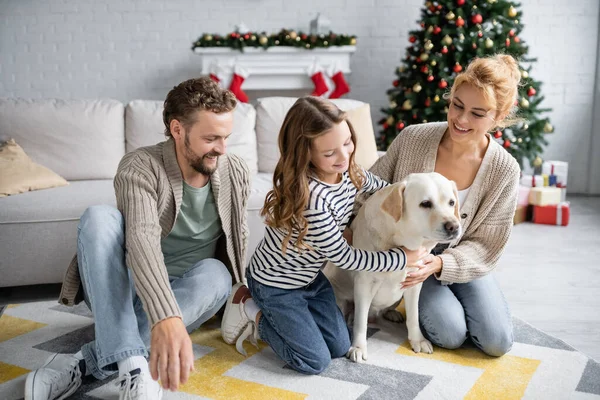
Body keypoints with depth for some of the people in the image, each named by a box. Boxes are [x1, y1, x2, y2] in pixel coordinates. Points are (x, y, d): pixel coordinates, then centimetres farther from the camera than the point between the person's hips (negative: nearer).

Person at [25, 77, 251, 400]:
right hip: (123, 291, -2)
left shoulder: (235, 172, -6)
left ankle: (90, 361, -29)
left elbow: (238, 237, 9)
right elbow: (142, 239, -38)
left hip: (188, 295, 3)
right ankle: (132, 366, -40)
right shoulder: (140, 167, -21)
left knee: (216, 272, -32)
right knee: (99, 217, -30)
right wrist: (166, 317, -54)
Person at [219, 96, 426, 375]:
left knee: (340, 348, 9)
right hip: (275, 284, -8)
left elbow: (378, 186, 15)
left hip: (311, 276, 8)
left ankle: (276, 319, 21)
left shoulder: (349, 174, -11)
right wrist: (402, 258, -19)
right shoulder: (311, 198, -36)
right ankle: (254, 313, 10)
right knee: (315, 362, -4)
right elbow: (343, 257, -24)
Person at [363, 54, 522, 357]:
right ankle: (425, 299, 16)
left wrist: (441, 264, -31)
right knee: (451, 335, -17)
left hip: (460, 260, 2)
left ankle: (447, 295, 21)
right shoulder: (412, 139, -20)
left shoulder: (504, 170, -19)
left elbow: (486, 244, -14)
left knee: (498, 342, -6)